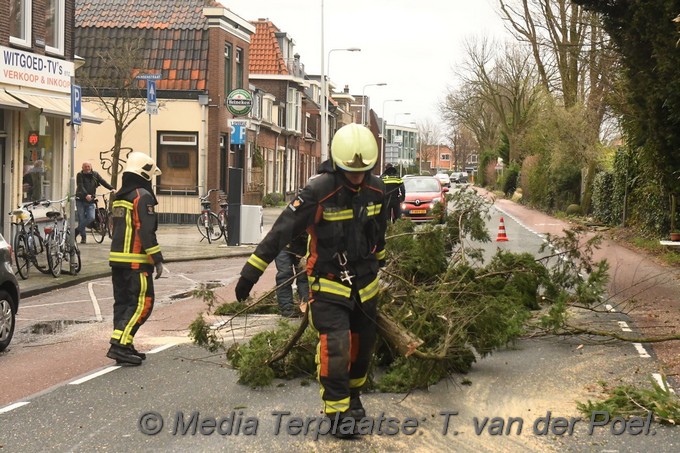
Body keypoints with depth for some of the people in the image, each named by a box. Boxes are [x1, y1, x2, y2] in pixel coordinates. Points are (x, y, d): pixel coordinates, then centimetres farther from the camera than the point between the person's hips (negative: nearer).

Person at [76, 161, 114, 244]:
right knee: (81, 219, -5)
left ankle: (77, 231, 6)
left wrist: (111, 188, -15)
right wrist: (86, 195, -34)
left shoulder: (95, 174, 8)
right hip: (81, 200, -3)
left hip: (90, 201, 3)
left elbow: (103, 182, 1)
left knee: (91, 217, -11)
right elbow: (80, 186, -17)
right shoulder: (80, 175, -4)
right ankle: (83, 237, 6)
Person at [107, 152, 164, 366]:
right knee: (141, 303, -8)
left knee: (122, 302, 11)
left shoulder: (119, 197, 18)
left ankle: (124, 347, 13)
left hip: (117, 259, 9)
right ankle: (119, 345, -16)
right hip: (136, 261, -9)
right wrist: (157, 259, -15)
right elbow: (146, 231, -18)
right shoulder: (142, 196, -11)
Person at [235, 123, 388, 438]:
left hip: (365, 282, 6)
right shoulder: (319, 191, -23)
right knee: (335, 344, -18)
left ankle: (353, 396, 37)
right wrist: (251, 271, -27)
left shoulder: (376, 189, -4)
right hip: (328, 282, -6)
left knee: (362, 344, 15)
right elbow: (282, 230, -24)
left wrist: (379, 260, 30)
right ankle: (337, 412, -8)